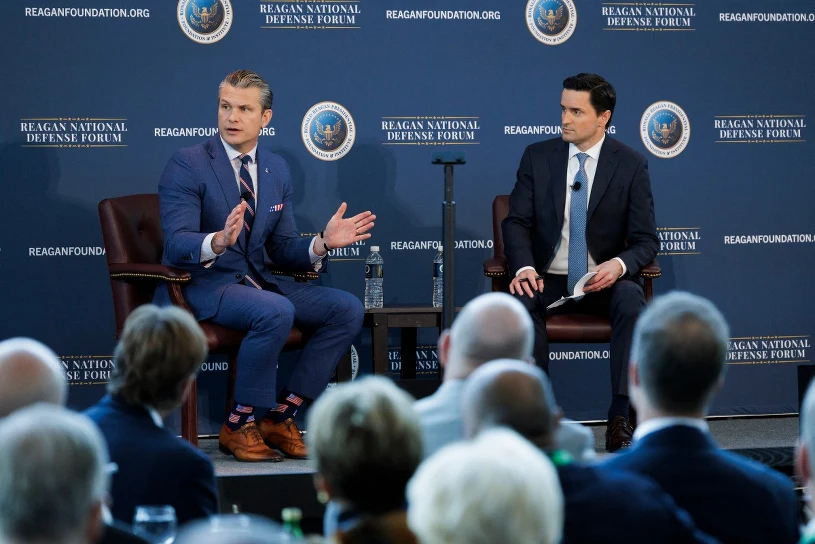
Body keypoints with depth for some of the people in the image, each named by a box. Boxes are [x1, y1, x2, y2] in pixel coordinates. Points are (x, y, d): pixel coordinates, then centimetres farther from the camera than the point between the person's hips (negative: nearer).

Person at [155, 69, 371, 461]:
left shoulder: (277, 170, 11)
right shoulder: (187, 165, -9)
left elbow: (282, 249, 12)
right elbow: (176, 244, -19)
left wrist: (323, 243, -8)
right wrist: (219, 241, -40)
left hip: (254, 281, 7)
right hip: (199, 286, -7)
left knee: (347, 309, -9)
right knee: (276, 312, -34)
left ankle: (279, 416, -4)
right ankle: (239, 426, -18)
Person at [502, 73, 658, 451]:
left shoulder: (631, 165, -1)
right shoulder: (537, 156, 4)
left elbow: (646, 240, -2)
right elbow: (517, 222, 1)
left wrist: (620, 264, -26)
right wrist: (524, 268, -21)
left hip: (604, 281, -1)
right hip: (547, 280, 1)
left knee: (632, 301, -34)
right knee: (521, 302, -33)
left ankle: (620, 418, -30)